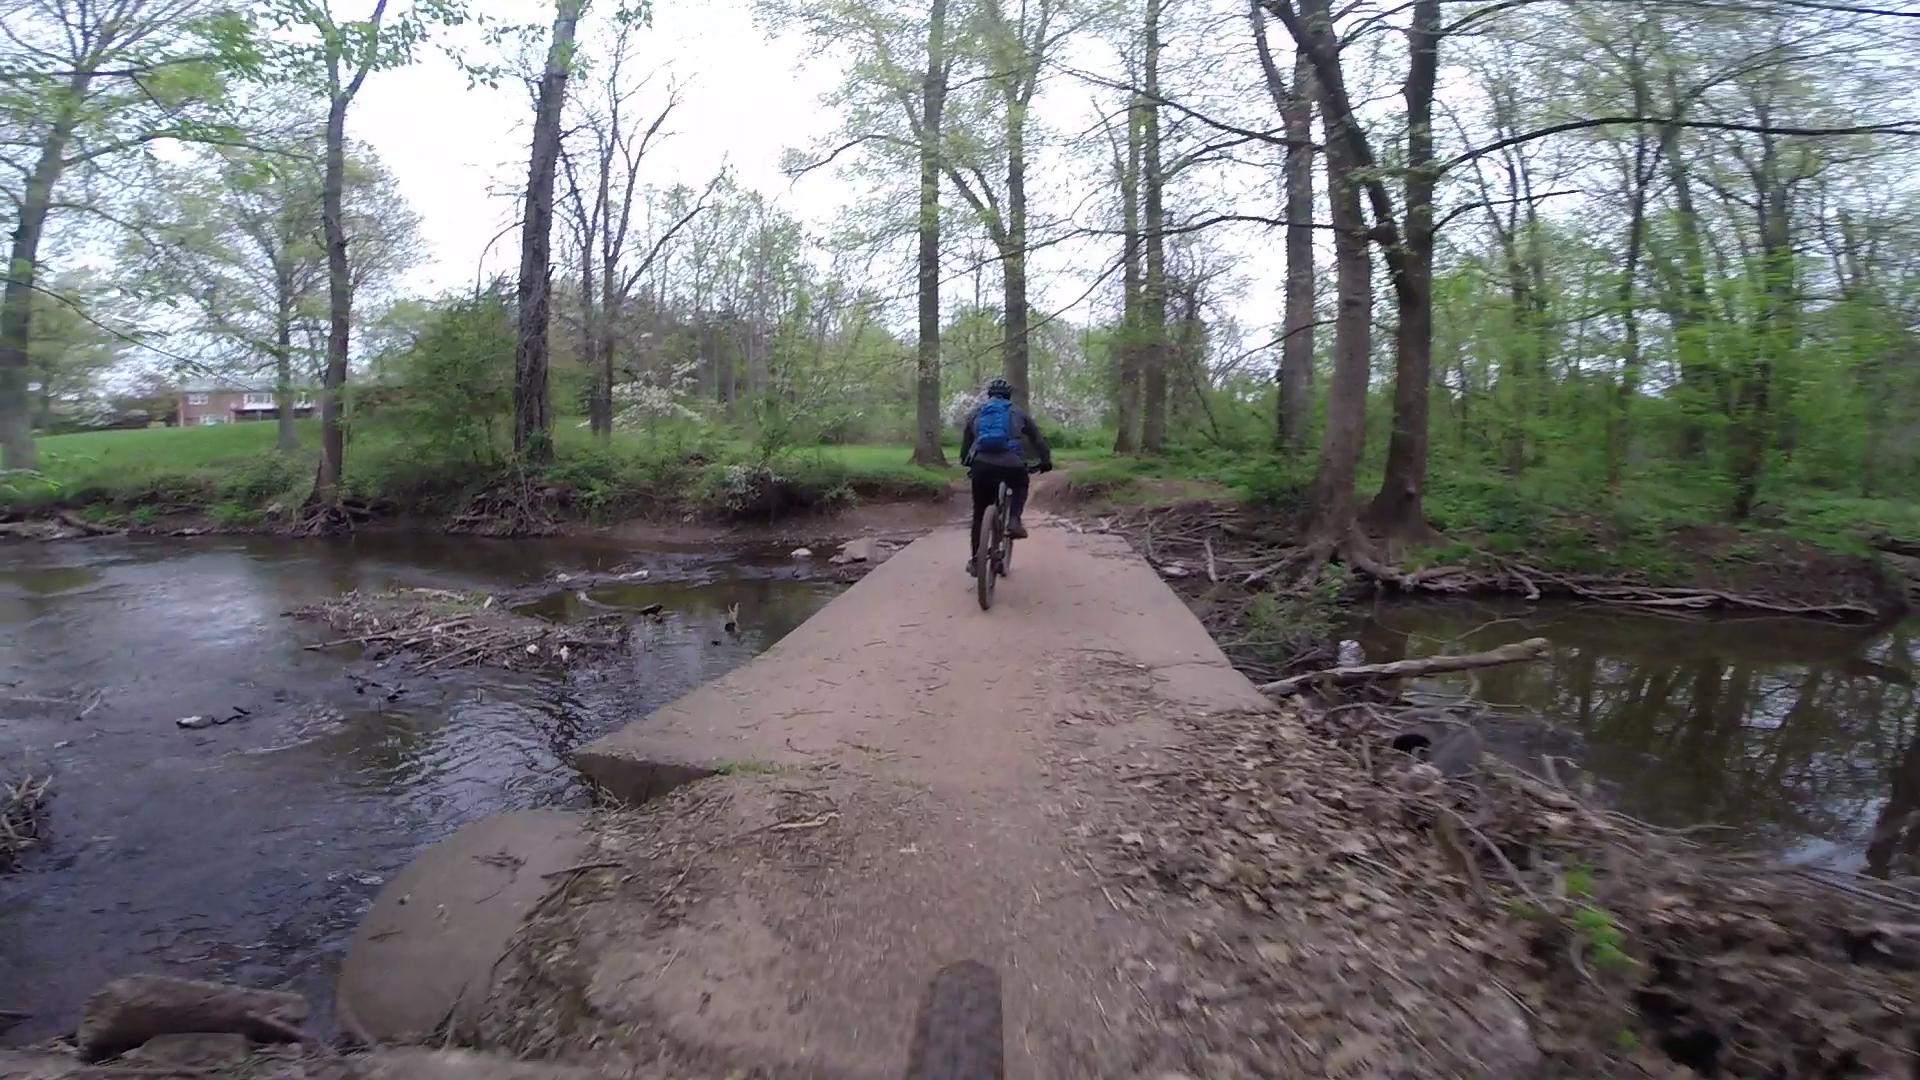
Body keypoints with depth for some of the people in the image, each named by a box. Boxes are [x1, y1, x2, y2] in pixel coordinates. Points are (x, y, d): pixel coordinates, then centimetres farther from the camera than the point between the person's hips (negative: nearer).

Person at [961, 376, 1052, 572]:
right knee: (1021, 486, 33)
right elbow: (1037, 438, 26)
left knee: (980, 513, 17)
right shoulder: (1017, 412, 21)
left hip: (982, 465, 1)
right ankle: (1015, 520, 8)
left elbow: (965, 441, 27)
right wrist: (1046, 460, 37)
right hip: (1011, 466, -1)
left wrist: (966, 463, 40)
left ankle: (974, 560, 16)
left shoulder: (975, 412, 24)